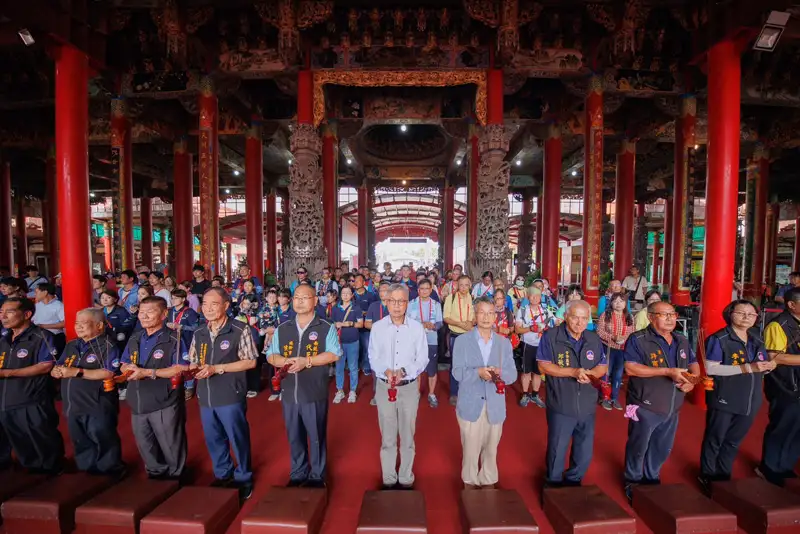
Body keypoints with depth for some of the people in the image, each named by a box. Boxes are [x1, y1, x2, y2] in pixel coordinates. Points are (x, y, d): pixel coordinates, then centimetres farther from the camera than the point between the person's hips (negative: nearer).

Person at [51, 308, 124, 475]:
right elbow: (56, 369, 15)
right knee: (80, 442, 21)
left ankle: (110, 471, 21)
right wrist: (56, 371, -8)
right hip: (73, 406, 8)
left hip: (98, 407, -8)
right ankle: (87, 469, 38)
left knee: (104, 441, 4)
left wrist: (77, 372, -22)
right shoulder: (71, 346, 13)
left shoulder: (108, 345, -13)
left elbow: (108, 373, -23)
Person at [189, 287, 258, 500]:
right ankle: (222, 475, 43)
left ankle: (243, 478, 31)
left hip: (231, 396, -5)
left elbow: (250, 362, -12)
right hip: (205, 397, 6)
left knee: (238, 439, 9)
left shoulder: (240, 330, -12)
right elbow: (193, 362, 14)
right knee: (213, 440, 20)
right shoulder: (198, 334, 6)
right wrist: (192, 369, -10)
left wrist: (217, 368, -18)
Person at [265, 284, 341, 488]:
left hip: (315, 394, -4)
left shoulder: (326, 328, -5)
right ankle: (297, 473, 38)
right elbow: (270, 355, 9)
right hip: (289, 393, 4)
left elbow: (334, 354, -13)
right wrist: (285, 361, -13)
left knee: (316, 436, 10)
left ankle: (317, 476, 30)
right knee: (294, 436, 18)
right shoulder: (282, 329, 8)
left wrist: (306, 361, -20)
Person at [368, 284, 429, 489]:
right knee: (387, 436, 12)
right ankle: (388, 478, 29)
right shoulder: (377, 327, -2)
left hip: (410, 387, 0)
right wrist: (386, 371, -20)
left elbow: (422, 360, -4)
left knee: (407, 435, 12)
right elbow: (373, 358, -1)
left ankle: (406, 478, 30)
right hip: (384, 387, 1)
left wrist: (403, 371, -19)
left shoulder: (417, 328, -4)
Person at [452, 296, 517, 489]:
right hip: (470, 405, -2)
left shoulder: (505, 343, 4)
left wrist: (500, 372, -22)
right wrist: (478, 372, -27)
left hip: (495, 406, 2)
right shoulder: (462, 341, -5)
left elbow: (513, 375, 0)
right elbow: (457, 372, -10)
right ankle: (469, 483, 31)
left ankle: (488, 483, 36)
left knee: (491, 449, 15)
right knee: (470, 449, 9)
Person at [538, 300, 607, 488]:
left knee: (585, 452, 18)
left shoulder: (594, 339, 4)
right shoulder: (551, 336, -13)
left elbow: (603, 366, 7)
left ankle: (573, 481, 42)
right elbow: (544, 366, -16)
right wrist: (573, 372, -25)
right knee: (557, 450, 11)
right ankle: (553, 484, 34)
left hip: (587, 406, 5)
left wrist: (589, 373, -15)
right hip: (560, 406, -4)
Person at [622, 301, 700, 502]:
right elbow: (630, 368, -23)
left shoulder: (682, 341, 8)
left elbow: (694, 364, 15)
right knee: (638, 447, 9)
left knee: (662, 449, 21)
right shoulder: (638, 340, -16)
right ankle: (632, 482, 29)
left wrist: (692, 380, -7)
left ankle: (651, 479, 41)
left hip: (672, 407, 6)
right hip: (646, 406, -6)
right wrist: (667, 372, -25)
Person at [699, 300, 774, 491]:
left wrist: (769, 366, -7)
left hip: (749, 401, 7)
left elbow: (760, 367, 16)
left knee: (734, 441, 21)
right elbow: (710, 368, -23)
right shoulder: (719, 339, -16)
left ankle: (724, 475, 38)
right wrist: (747, 368, -26)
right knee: (714, 440, 8)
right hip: (724, 400, -7)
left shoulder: (756, 340, 8)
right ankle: (707, 476, 24)